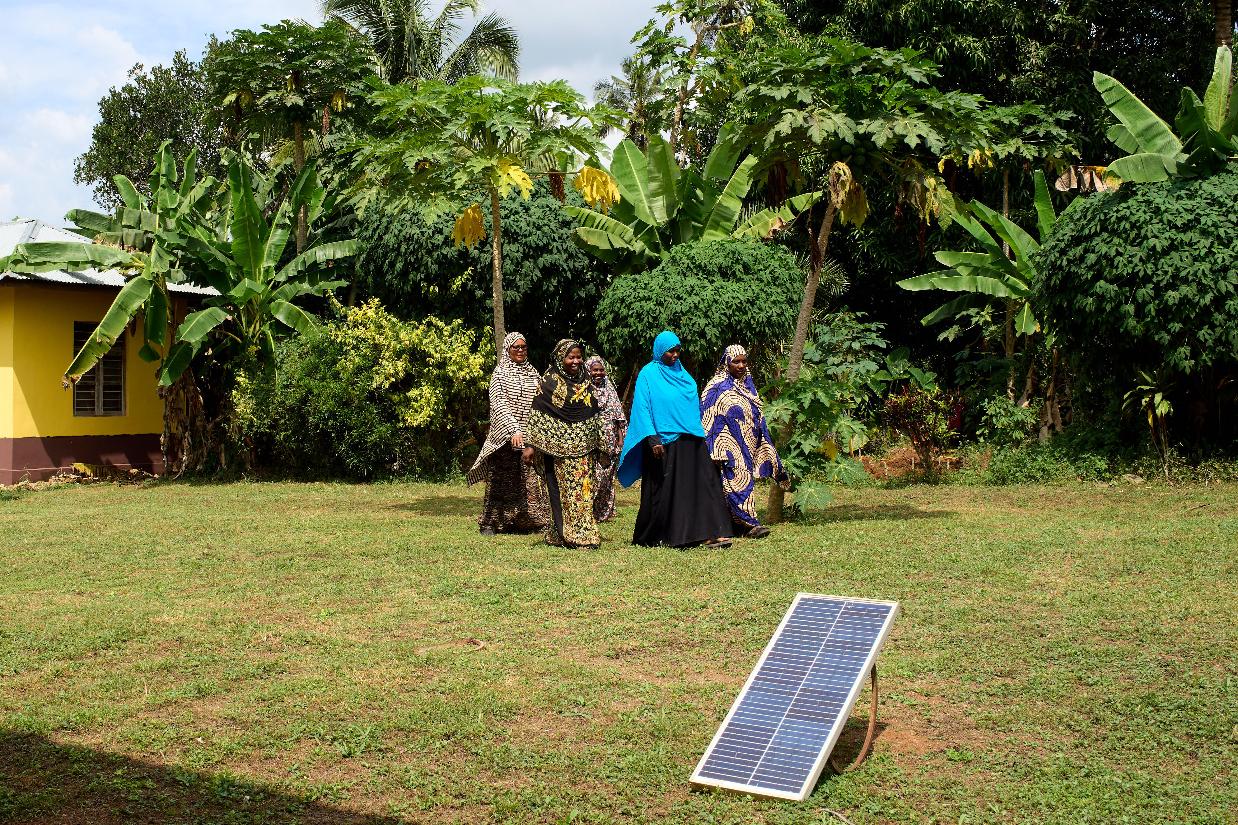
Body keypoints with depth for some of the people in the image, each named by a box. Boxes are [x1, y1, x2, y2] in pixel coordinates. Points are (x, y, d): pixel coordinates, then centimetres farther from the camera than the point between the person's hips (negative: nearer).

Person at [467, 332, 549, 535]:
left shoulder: (532, 372, 13)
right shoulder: (500, 373, -1)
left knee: (530, 479, 0)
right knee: (501, 480, -1)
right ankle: (490, 523, 6)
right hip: (505, 435, -4)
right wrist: (513, 430, -22)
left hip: (530, 435, 4)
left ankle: (527, 522, 6)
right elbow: (499, 404, -11)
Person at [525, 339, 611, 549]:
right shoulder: (549, 381, -2)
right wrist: (531, 444, -11)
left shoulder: (586, 382, 13)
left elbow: (596, 415, 18)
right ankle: (563, 535, 1)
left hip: (583, 447, 4)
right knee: (560, 490, -3)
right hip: (557, 447, -4)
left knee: (583, 490, 2)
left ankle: (584, 533, 8)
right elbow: (536, 414, -5)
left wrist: (601, 445, 15)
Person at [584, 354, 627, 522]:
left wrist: (620, 438, 7)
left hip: (609, 441, 4)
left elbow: (618, 416, 13)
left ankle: (604, 512, 15)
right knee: (591, 477, -10)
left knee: (607, 476, 6)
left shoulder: (609, 389, 12)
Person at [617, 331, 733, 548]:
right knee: (664, 490, 1)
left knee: (702, 484, -5)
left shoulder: (681, 373, 14)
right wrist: (652, 439, -19)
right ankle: (648, 537, 16)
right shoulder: (648, 374, -3)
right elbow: (642, 408, -10)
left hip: (688, 441, 6)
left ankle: (711, 534, -8)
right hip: (663, 441, -5)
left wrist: (698, 432, 16)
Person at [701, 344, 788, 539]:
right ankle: (749, 522, -20)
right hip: (730, 445, -7)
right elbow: (708, 420, -10)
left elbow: (757, 417, 21)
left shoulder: (748, 384, 15)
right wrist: (716, 451, -18)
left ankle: (734, 525, 12)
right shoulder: (717, 387, -6)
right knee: (738, 479, -15)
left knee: (745, 478, 7)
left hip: (748, 445, 7)